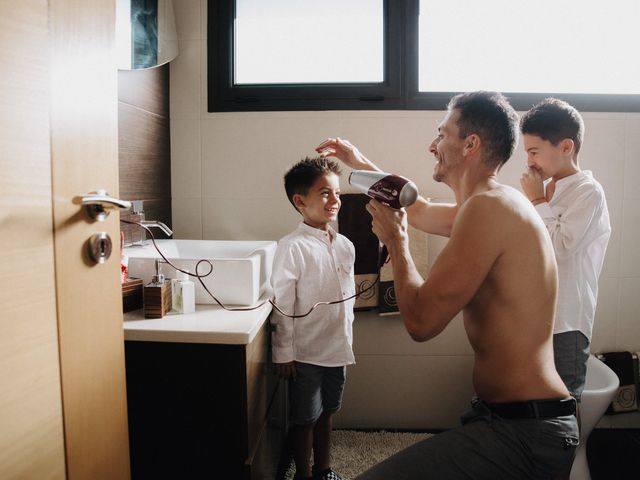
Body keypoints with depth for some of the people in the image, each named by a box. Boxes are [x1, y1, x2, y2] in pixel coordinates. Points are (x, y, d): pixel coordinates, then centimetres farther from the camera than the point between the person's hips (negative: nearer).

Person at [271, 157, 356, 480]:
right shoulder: (292, 247, -16)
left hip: (337, 348, 6)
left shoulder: (345, 246, 3)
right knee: (305, 419, 11)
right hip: (306, 353, -6)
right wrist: (284, 353, -13)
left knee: (326, 413, 21)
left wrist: (346, 341, 15)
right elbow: (283, 304, -15)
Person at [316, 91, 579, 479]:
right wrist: (361, 163, 36)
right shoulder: (498, 203, 12)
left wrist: (395, 239, -6)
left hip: (525, 431, -10)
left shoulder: (489, 206, -21)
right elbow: (420, 210, 30)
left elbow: (421, 321, -21)